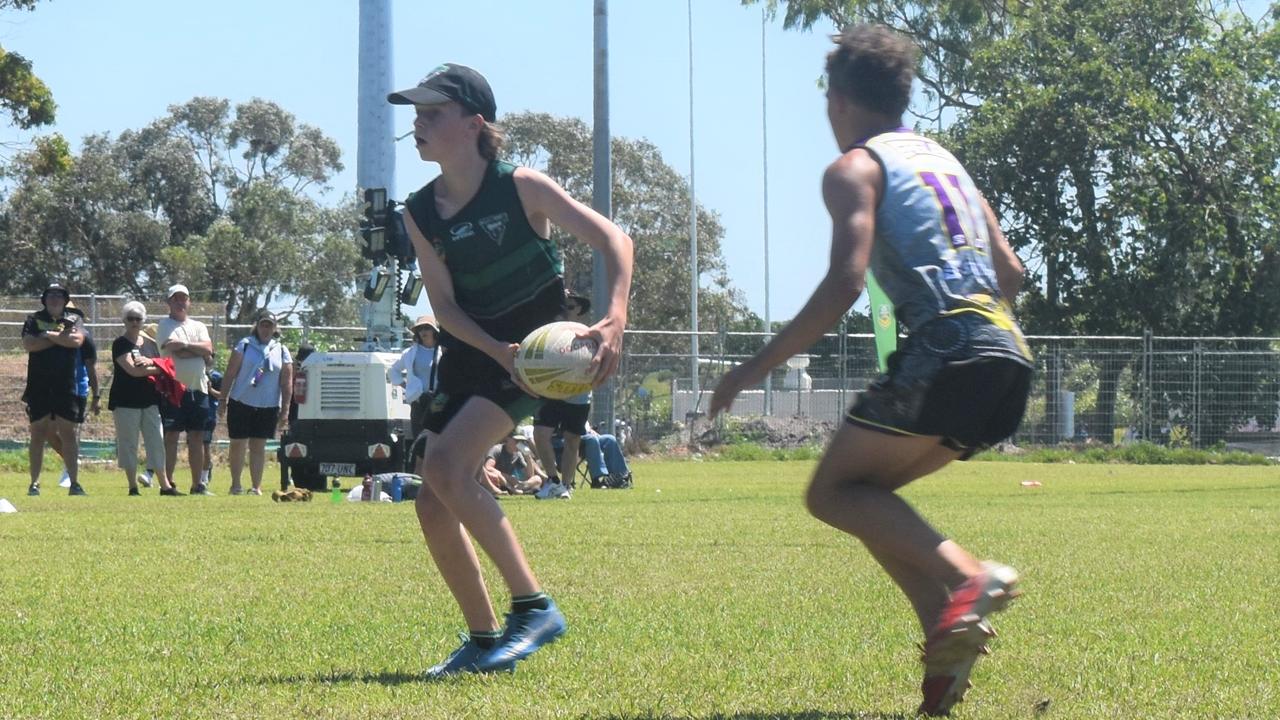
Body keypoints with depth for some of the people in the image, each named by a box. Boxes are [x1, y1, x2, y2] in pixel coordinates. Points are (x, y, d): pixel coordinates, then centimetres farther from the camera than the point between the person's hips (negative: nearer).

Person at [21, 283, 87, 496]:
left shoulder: (72, 321, 10)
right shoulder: (34, 320, 6)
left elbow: (77, 340, -11)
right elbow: (28, 344, -12)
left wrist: (50, 335, -10)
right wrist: (61, 337, -9)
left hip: (65, 386, 1)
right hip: (38, 386, -1)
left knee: (68, 434, 1)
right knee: (38, 434, 2)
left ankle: (74, 483, 2)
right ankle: (34, 482, 6)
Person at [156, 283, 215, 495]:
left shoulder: (198, 326, 16)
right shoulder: (164, 325, 2)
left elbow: (208, 349, -1)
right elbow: (174, 348, -14)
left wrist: (185, 346, -9)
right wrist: (197, 349, -4)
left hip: (198, 389, 5)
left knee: (197, 437, 6)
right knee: (171, 436, -6)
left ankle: (197, 484, 10)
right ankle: (169, 482, -4)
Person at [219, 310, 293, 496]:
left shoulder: (282, 351, 6)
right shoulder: (244, 345, 0)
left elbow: (287, 383, 6)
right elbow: (230, 374, 0)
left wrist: (285, 410, 1)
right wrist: (223, 400, -4)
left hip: (268, 407, 1)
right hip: (241, 404, -1)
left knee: (259, 446, 5)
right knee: (238, 444, 3)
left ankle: (256, 486, 8)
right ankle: (235, 484, 14)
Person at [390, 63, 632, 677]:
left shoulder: (521, 188, -13)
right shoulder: (420, 213, 0)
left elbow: (613, 240, -13)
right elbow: (444, 304, -2)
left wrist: (614, 319, -28)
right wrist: (497, 349, -21)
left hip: (536, 349, -6)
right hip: (472, 352, 6)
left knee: (445, 466, -25)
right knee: (432, 505, 0)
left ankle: (535, 608, -19)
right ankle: (483, 639, 14)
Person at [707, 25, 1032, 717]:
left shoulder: (855, 168, 3)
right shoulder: (944, 159, 26)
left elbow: (844, 281, -11)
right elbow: (1009, 272, 25)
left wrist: (759, 364, -6)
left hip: (945, 350, -8)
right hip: (1009, 353, 8)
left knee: (833, 492, 0)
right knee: (864, 491, 17)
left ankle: (969, 579, -23)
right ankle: (948, 634, -3)